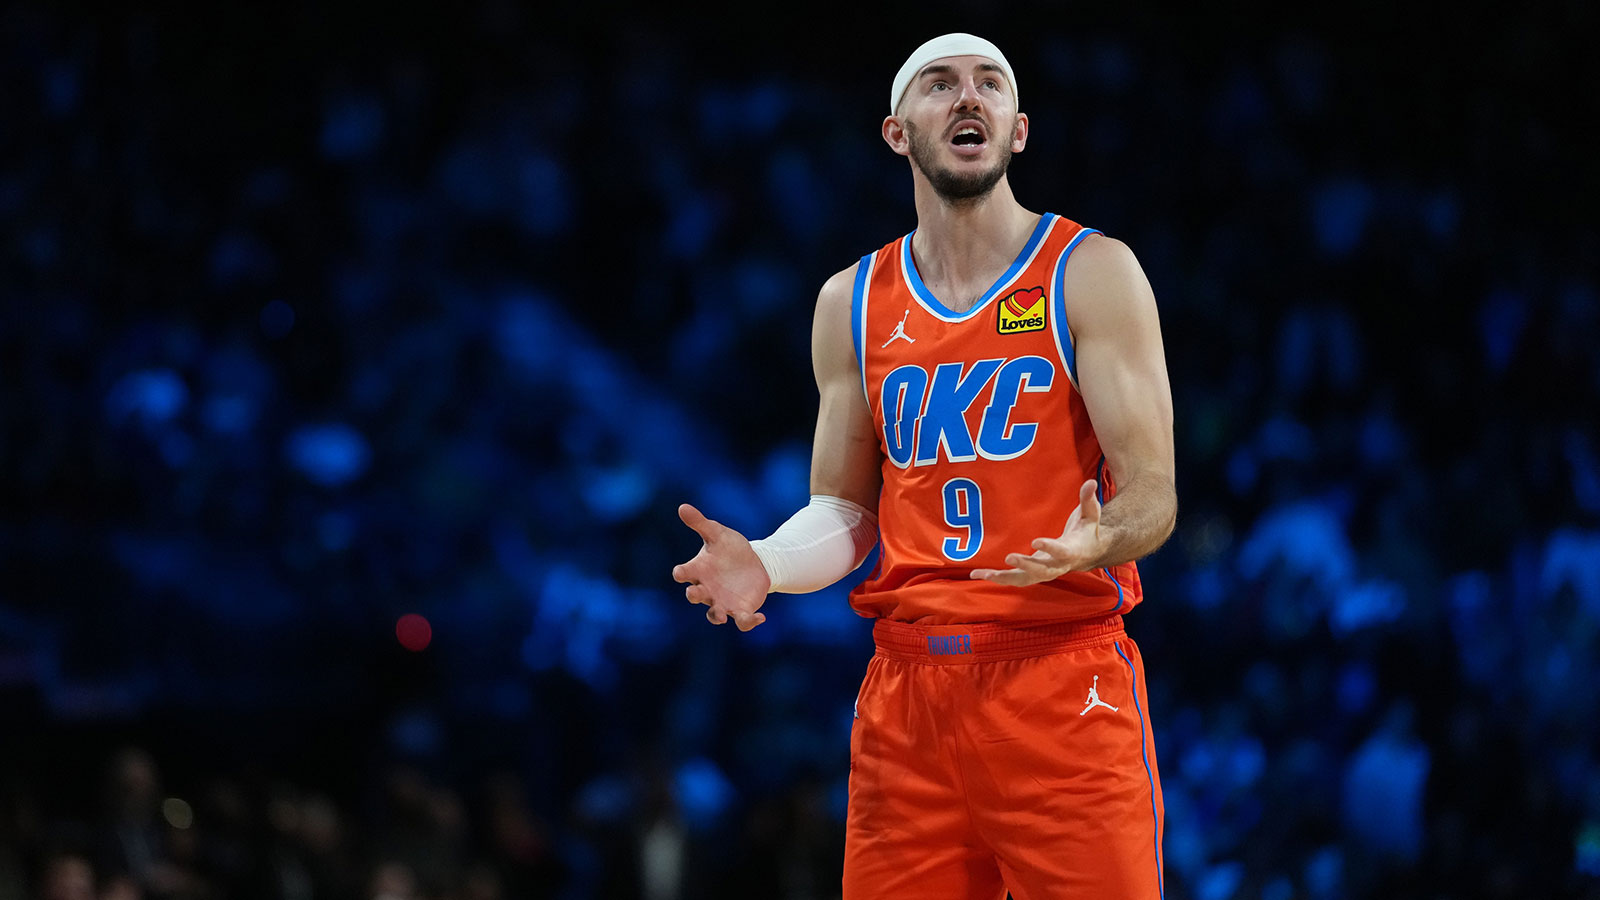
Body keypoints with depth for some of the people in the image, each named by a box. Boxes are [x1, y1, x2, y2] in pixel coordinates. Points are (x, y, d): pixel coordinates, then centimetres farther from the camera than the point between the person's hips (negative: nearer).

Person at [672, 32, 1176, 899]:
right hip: (905, 690, 3)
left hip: (1065, 684, -3)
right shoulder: (852, 302, 12)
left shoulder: (1093, 275, 0)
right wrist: (764, 566, -3)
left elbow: (1151, 496, -5)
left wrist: (1092, 542, -27)